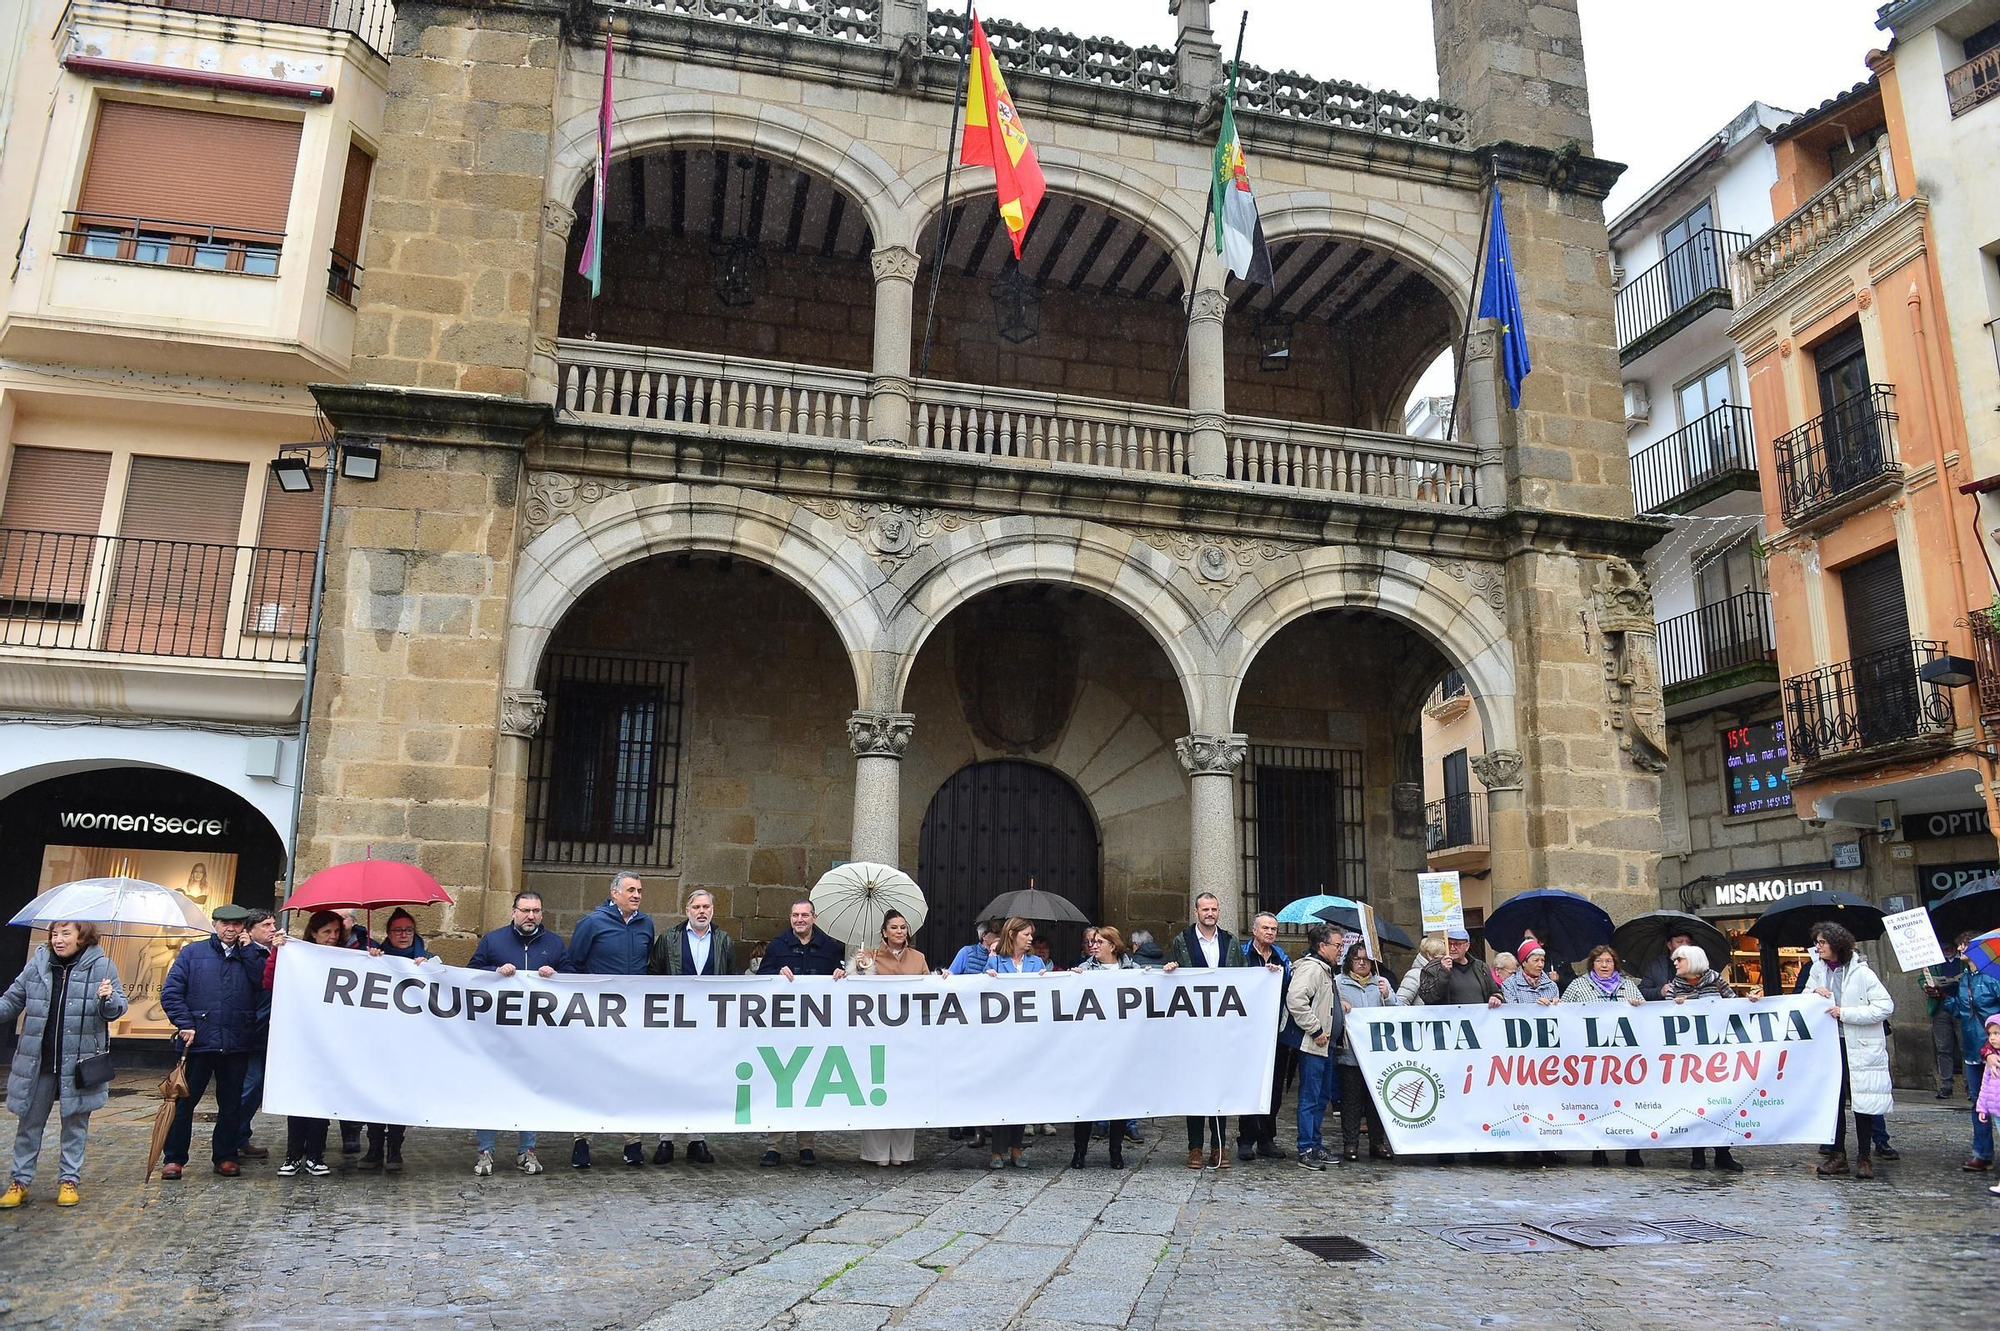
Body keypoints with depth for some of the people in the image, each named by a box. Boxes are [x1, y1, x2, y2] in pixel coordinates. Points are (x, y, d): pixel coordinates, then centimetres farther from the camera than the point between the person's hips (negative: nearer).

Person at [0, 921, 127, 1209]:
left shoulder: (101, 966, -5)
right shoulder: (38, 963, 1)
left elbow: (117, 1009, -2)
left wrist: (108, 1000, -23)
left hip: (80, 1061, -2)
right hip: (38, 1060, 2)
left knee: (76, 1121, 8)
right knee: (30, 1121, 10)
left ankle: (70, 1180, 19)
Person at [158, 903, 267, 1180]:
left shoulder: (251, 955, 8)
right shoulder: (193, 952, 4)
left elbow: (264, 983, -9)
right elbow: (170, 992, 1)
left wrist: (247, 949, -7)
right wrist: (185, 1024, -8)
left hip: (237, 1045, 2)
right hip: (198, 1042, -2)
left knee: (231, 1104, 11)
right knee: (184, 1101, 3)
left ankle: (225, 1156, 22)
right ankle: (174, 1159, 16)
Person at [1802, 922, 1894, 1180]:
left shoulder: (1861, 972, -12)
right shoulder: (1818, 968, 5)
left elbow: (1886, 1006, -15)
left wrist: (1845, 1013, -18)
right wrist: (1814, 992, -7)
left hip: (1860, 1046, -5)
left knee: (1862, 1100, 2)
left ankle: (1864, 1157, 13)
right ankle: (1837, 1154, 16)